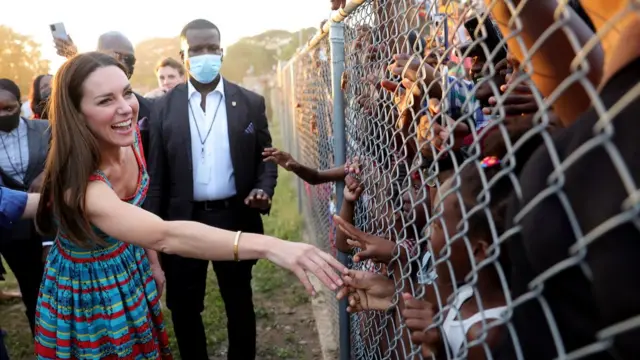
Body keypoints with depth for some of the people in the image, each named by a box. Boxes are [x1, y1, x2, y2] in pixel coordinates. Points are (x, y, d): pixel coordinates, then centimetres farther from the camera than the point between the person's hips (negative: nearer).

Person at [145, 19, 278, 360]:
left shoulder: (250, 102, 1)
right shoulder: (165, 106, 2)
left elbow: (266, 158, 5)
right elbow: (156, 173, 2)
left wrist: (263, 190, -15)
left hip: (235, 218, 0)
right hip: (183, 221, 1)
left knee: (239, 304, 16)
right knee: (184, 308, 15)